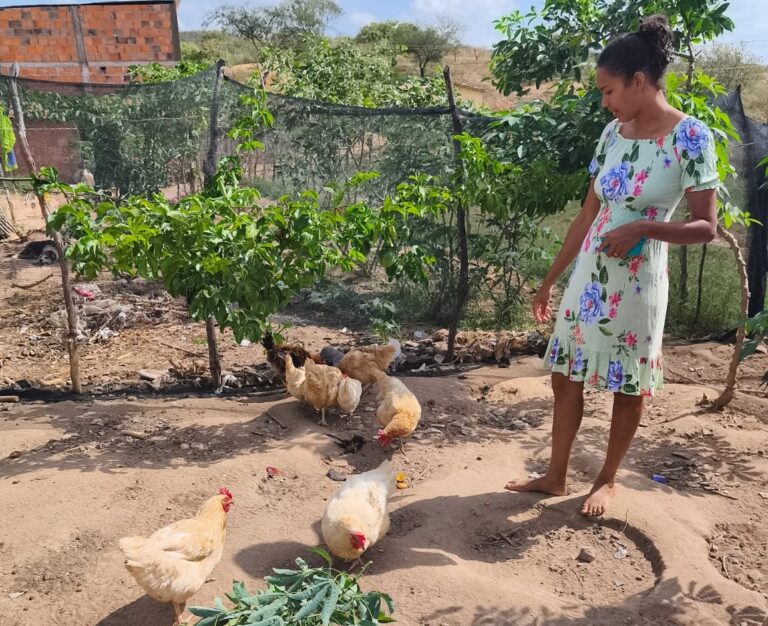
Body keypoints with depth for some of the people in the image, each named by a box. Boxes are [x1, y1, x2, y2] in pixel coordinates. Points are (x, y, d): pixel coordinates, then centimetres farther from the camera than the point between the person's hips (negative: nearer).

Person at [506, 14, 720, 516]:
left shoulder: (689, 135, -10)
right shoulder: (613, 134, 6)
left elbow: (706, 227, -10)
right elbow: (588, 215, 10)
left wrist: (642, 227, -26)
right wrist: (551, 279, 11)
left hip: (637, 283, -6)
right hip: (588, 278, 6)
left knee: (628, 388, 9)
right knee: (566, 377, 10)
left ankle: (607, 480, 30)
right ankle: (556, 476, 27)